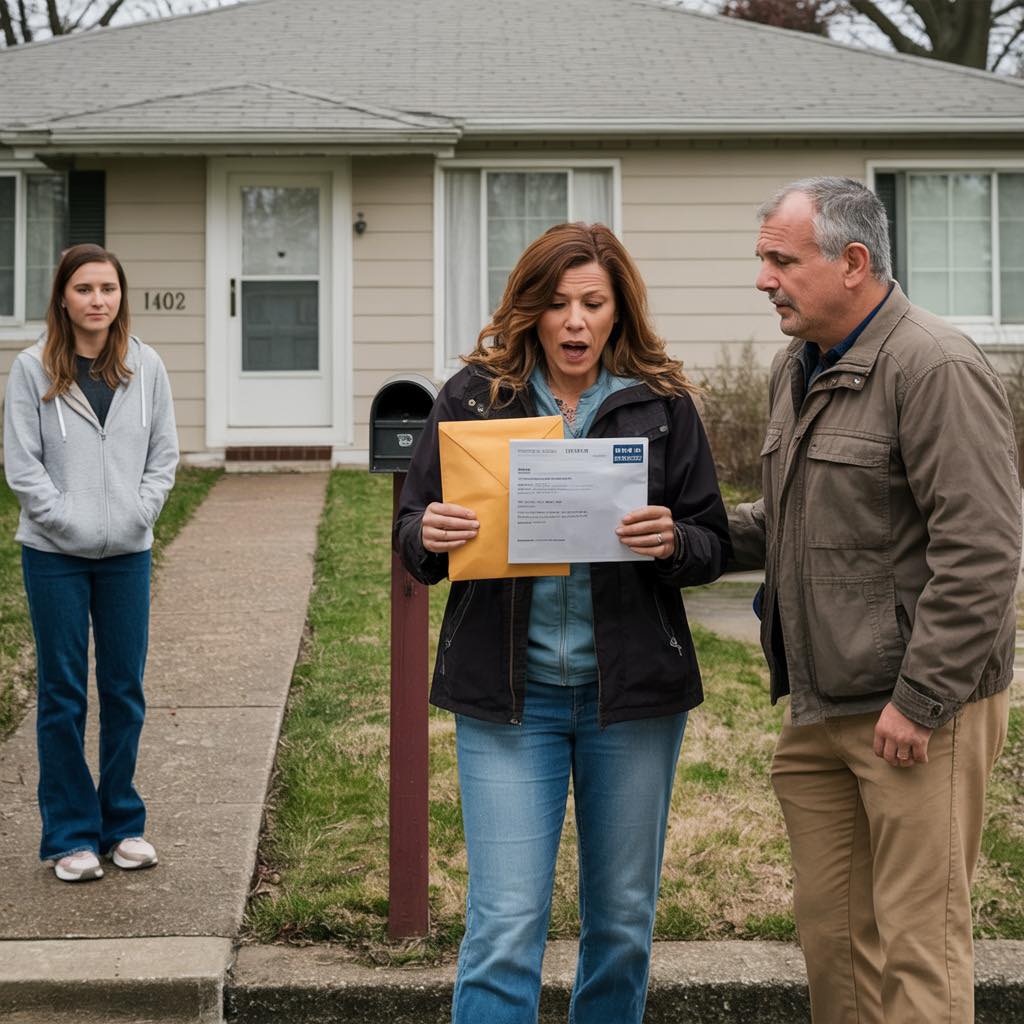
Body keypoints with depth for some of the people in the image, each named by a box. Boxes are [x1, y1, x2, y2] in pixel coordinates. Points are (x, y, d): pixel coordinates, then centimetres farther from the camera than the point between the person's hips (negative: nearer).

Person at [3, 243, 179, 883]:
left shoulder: (146, 367, 3)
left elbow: (165, 454, 6)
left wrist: (137, 514, -7)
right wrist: (66, 520, -13)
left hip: (127, 553, 2)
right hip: (55, 555, -2)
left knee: (125, 690, 9)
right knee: (63, 694, 4)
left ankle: (123, 824, 22)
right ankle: (71, 835, 14)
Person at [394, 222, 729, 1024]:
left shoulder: (663, 404, 2)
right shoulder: (474, 397, 2)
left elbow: (714, 546, 3)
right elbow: (411, 536, 5)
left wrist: (672, 541, -19)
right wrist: (429, 536, -18)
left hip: (632, 689, 2)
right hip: (506, 692, -1)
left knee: (623, 920, 12)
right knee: (506, 924, -5)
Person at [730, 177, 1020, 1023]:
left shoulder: (935, 368, -15)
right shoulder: (798, 369, 14)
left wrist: (918, 699, -20)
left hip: (921, 707, -9)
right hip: (820, 706, 9)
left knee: (917, 938, -2)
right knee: (829, 925, 14)